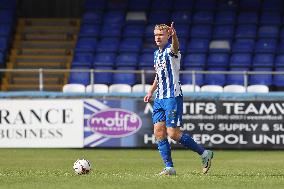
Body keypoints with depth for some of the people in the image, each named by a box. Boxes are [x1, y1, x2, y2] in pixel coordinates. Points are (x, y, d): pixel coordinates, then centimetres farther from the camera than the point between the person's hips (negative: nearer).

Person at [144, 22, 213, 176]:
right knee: (159, 133, 0)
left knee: (173, 133, -11)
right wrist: (151, 92, 21)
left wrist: (174, 36, -58)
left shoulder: (171, 50, -10)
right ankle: (169, 167, 5)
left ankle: (204, 153, 3)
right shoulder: (156, 53, 16)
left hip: (173, 97, -8)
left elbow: (175, 47, -37)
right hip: (159, 98, 8)